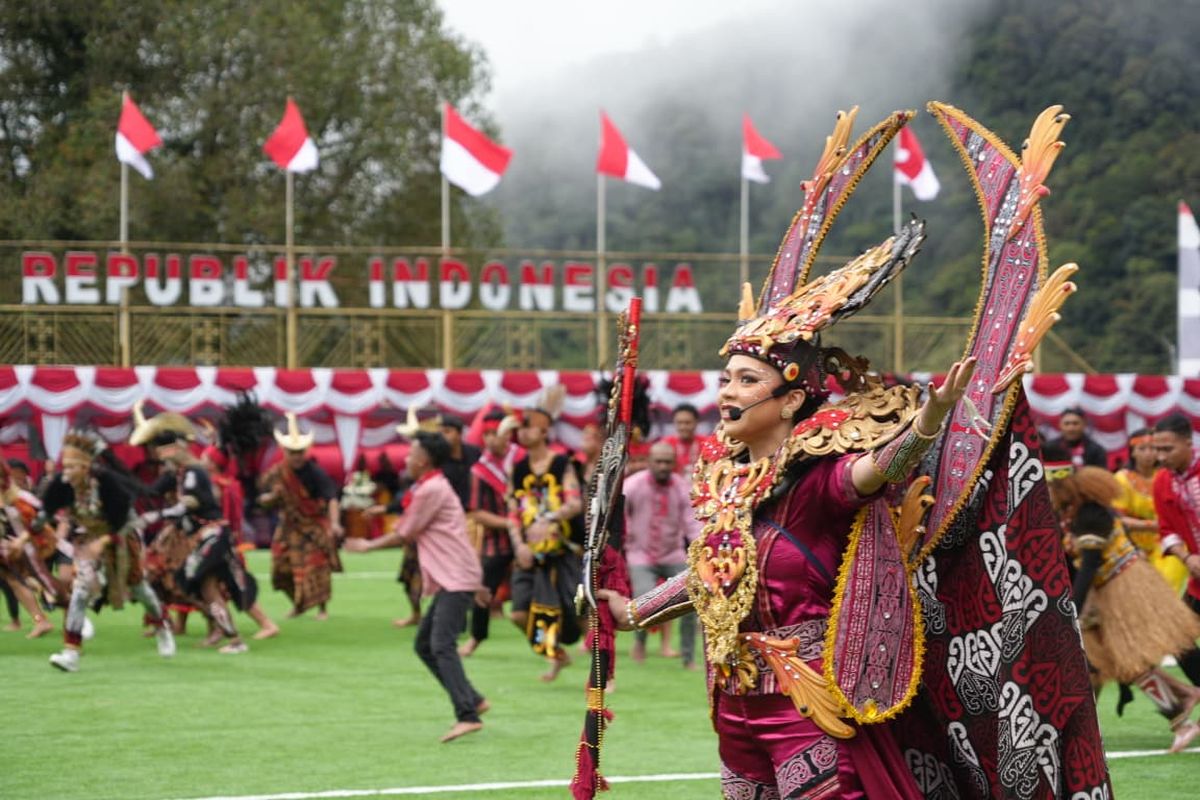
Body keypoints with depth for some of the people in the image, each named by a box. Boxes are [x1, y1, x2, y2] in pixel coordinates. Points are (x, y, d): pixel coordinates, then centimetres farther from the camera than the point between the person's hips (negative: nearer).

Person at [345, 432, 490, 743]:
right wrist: (475, 585, 27)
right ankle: (472, 701, 13)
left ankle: (468, 716, -28)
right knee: (424, 645, 13)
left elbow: (406, 534, -6)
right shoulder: (434, 487, 20)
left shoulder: (431, 490, -12)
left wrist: (368, 545, 10)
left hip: (456, 581, -11)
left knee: (441, 645, -20)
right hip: (449, 581, 11)